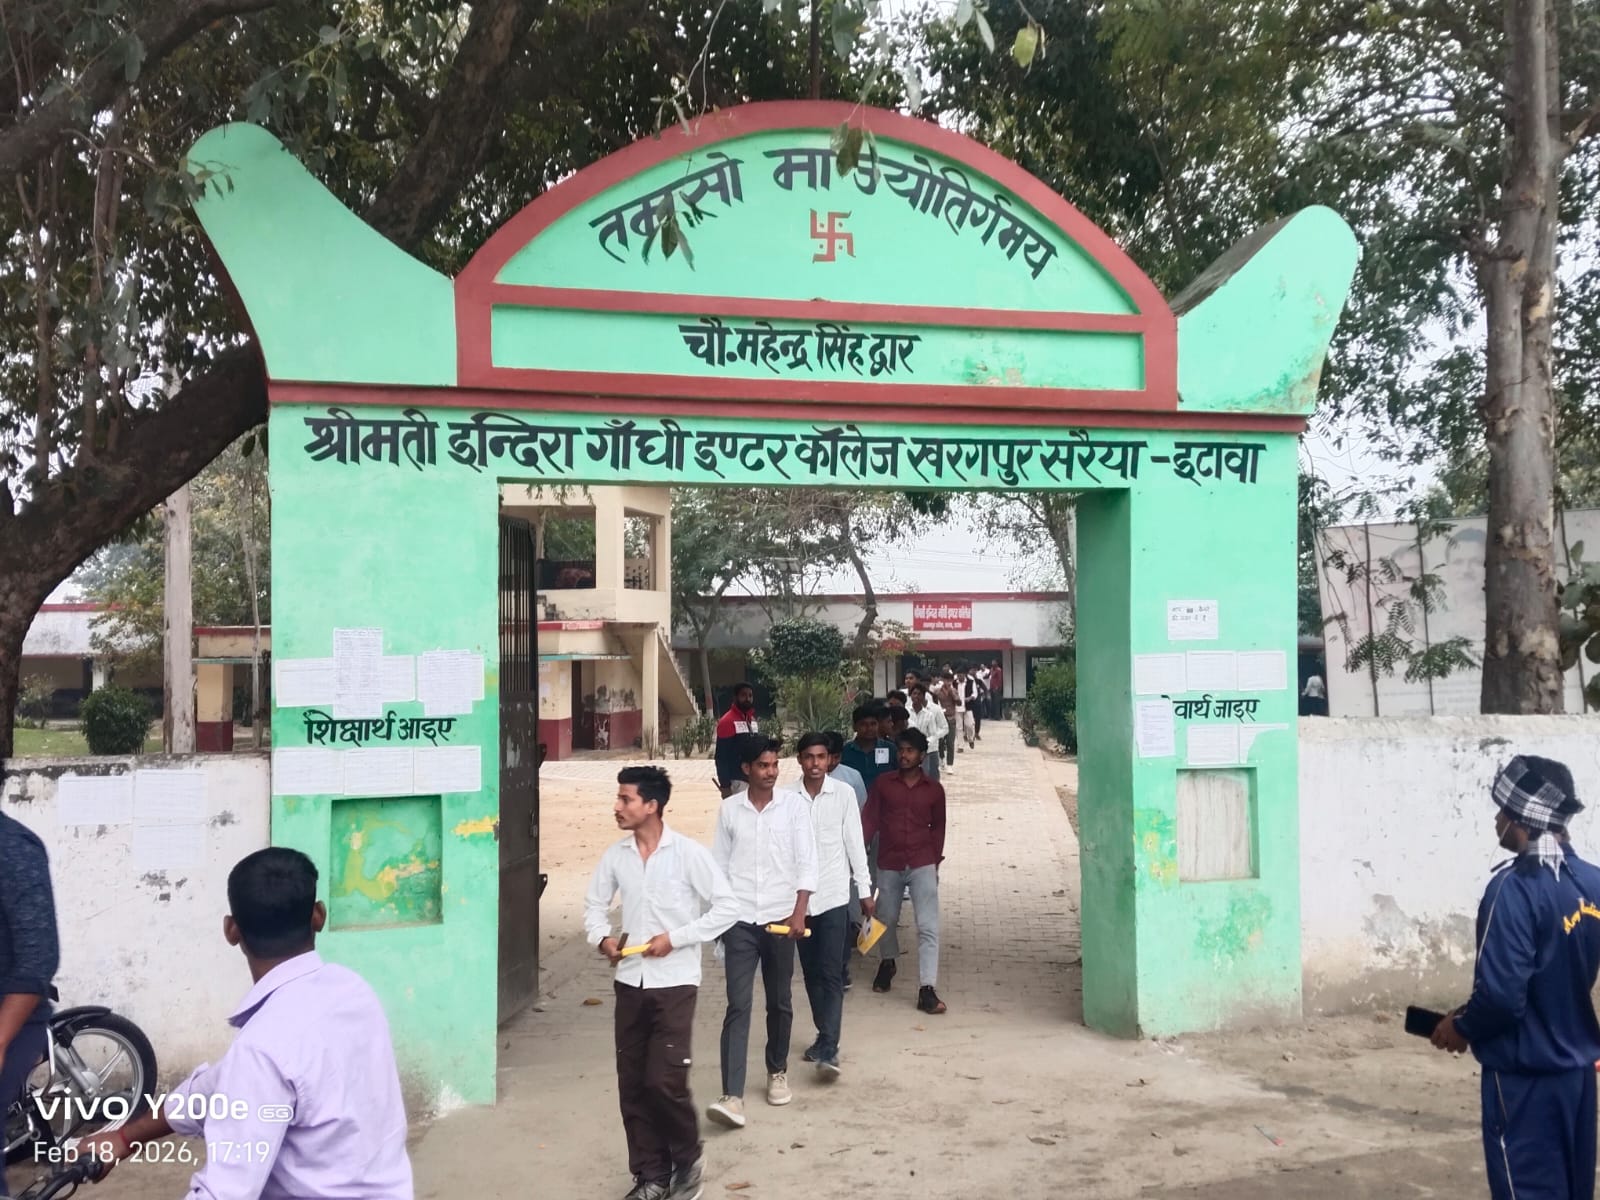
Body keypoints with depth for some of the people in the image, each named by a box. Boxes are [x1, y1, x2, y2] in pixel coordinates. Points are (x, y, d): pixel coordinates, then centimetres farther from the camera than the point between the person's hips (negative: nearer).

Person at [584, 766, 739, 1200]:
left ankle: (687, 1160, 18)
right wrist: (602, 938, -5)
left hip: (674, 983, -5)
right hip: (629, 982, 5)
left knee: (664, 1081, -8)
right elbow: (594, 904, 15)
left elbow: (726, 907, -10)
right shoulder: (615, 855, 2)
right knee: (632, 1085, 8)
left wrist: (675, 938, -15)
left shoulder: (689, 853, -12)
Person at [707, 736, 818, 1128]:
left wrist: (799, 913, -12)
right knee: (738, 1006, -7)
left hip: (780, 918, 1)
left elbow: (806, 863, -3)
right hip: (739, 920, 0)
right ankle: (732, 1096, -11)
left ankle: (777, 1072, 35)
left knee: (779, 1003, 14)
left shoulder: (793, 806, -1)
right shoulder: (729, 809, 1)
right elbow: (719, 864, 7)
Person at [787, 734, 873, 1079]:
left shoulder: (843, 794, -2)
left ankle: (828, 1050, -8)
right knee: (811, 973, 12)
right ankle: (824, 1037, 26)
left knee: (830, 973, -6)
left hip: (834, 895, -2)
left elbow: (854, 844, 1)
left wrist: (865, 889, 1)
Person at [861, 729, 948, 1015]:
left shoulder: (934, 789, 3)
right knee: (886, 919, 16)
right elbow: (869, 820, -2)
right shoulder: (883, 784, 1)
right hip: (889, 864, 1)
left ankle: (927, 990, -11)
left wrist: (935, 861, 8)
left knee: (928, 926, -10)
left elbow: (938, 827, 12)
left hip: (922, 864, -1)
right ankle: (887, 963, 45)